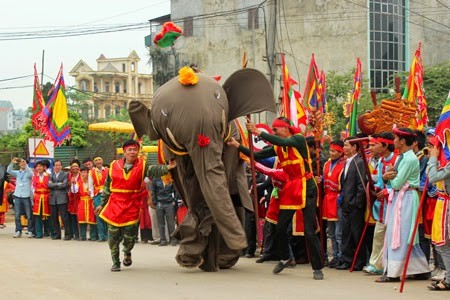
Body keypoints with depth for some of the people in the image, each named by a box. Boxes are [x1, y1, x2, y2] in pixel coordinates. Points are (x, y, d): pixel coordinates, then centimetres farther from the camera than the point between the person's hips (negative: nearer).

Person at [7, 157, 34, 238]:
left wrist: (26, 165, -24)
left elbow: (30, 174, -19)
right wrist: (12, 163, -16)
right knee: (17, 215, 2)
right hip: (17, 196, 3)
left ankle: (30, 231, 7)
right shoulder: (17, 173, 11)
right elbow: (9, 171, -1)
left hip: (26, 196, -3)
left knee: (29, 215, 1)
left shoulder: (28, 173, 3)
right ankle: (18, 231, 8)